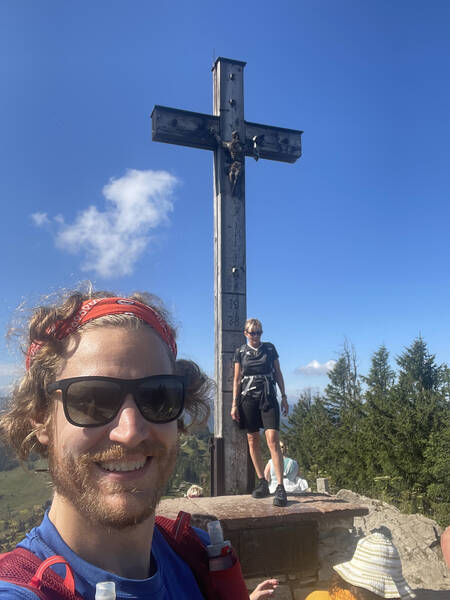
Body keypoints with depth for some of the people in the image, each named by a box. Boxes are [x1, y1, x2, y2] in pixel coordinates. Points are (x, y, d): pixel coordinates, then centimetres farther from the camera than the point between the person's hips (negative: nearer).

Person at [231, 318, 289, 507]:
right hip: (248, 398, 1)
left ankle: (280, 487, -14)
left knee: (273, 439, -13)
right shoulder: (240, 352, 6)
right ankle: (262, 482, 16)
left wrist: (284, 397, 7)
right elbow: (237, 379, 7)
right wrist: (234, 404, 3)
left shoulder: (270, 348, 7)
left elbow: (278, 373, 12)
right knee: (253, 440, 4)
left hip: (268, 397, -1)